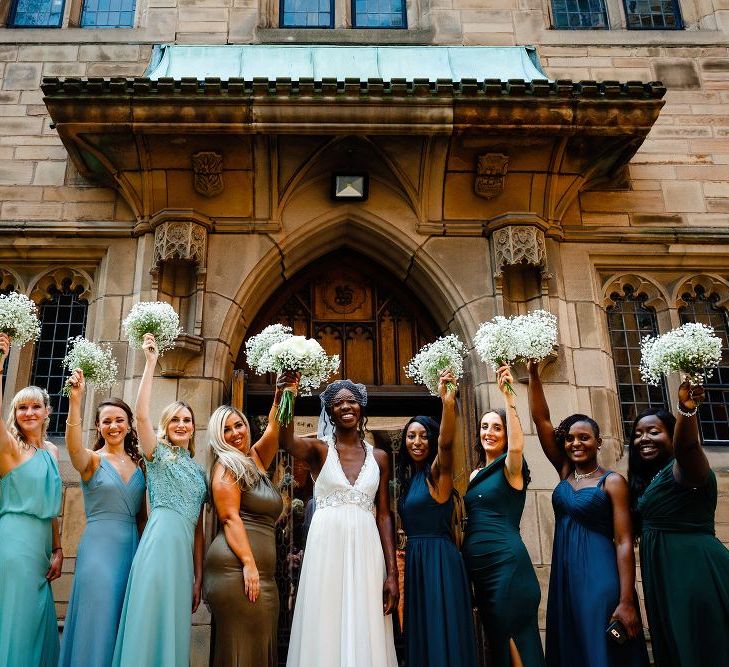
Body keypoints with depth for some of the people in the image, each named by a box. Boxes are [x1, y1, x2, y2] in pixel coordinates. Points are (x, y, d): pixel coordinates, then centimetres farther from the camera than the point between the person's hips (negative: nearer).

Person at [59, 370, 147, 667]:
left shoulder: (138, 464, 11)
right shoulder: (92, 460, -3)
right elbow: (73, 447, -28)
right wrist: (75, 399, -40)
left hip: (132, 547, 5)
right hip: (99, 546, -4)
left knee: (125, 625, 8)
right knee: (98, 622, -5)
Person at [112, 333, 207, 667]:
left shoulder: (198, 472, 22)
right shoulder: (158, 454, 9)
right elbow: (141, 414, -9)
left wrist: (199, 576, 13)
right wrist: (151, 362, -11)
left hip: (184, 549, 5)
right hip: (161, 540, -5)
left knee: (174, 625, 4)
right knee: (151, 619, -11)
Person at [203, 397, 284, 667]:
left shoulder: (255, 461, 20)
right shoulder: (226, 465, -1)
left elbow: (274, 426, 13)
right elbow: (230, 517, -11)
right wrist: (248, 563, -20)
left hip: (263, 573, 8)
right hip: (237, 569, -8)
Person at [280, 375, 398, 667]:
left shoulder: (379, 456, 11)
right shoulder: (319, 449, 4)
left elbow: (384, 515, 8)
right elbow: (286, 441, -20)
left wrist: (392, 574, 2)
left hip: (366, 549, 2)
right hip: (327, 546, -2)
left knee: (365, 633, 4)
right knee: (327, 629, 0)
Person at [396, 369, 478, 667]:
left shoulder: (437, 472, -8)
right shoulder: (408, 478, 14)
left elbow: (446, 441, -30)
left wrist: (447, 399, -45)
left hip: (439, 558, -8)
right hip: (416, 559, 8)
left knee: (443, 634, -3)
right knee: (421, 633, 14)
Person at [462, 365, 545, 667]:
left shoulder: (510, 469, -6)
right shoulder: (475, 474, 16)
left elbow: (517, 446, -25)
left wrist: (508, 396, -34)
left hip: (506, 560, -7)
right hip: (476, 563, 7)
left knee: (512, 637, -2)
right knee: (495, 639, 14)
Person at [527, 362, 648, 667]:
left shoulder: (612, 481, -6)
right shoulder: (565, 471, 8)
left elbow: (624, 542, -11)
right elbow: (540, 420, 3)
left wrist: (626, 602, -18)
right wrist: (533, 373, -4)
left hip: (600, 576, -6)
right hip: (564, 576, 6)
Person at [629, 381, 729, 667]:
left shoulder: (683, 468, -12)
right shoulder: (646, 480, 16)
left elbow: (686, 445, -37)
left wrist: (687, 409, -56)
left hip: (696, 570, -9)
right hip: (663, 576, 10)